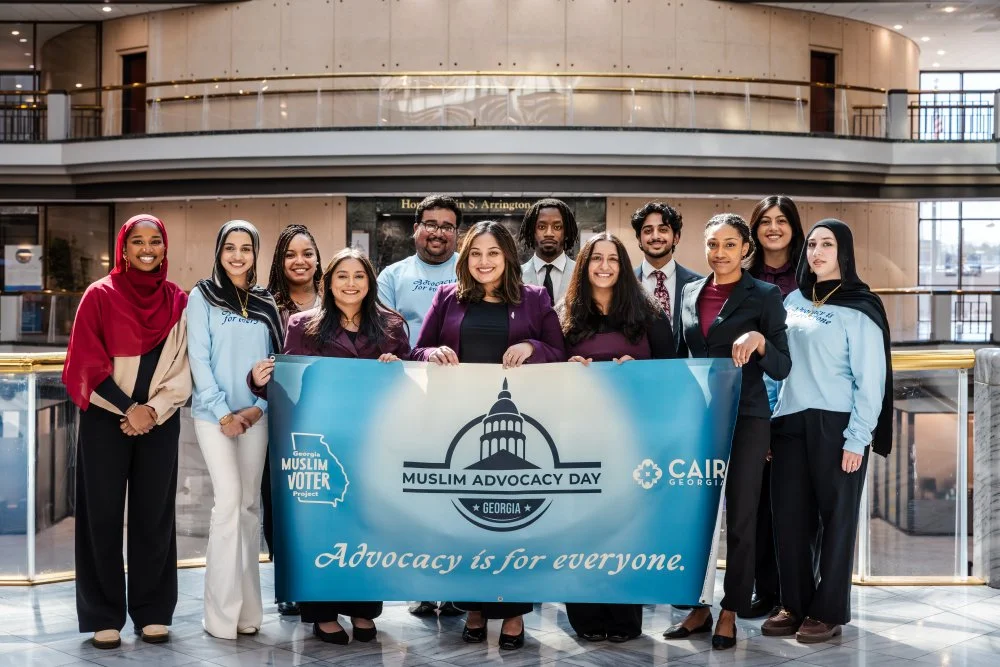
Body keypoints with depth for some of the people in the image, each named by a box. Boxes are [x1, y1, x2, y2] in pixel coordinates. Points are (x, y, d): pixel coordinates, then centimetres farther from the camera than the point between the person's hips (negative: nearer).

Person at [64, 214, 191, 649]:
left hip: (160, 423, 2)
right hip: (106, 420, -2)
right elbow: (88, 362, -5)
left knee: (153, 515, 4)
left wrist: (153, 410, -10)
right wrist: (128, 410, -11)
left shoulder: (178, 301, 6)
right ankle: (104, 616, 9)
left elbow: (183, 366, 3)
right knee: (103, 515, 0)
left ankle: (152, 612, 14)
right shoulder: (100, 295, -1)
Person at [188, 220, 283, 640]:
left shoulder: (266, 302, 11)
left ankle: (247, 608, 13)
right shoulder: (202, 297, 1)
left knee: (249, 504, 6)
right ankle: (222, 612, -7)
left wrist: (258, 406, -5)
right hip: (213, 413, -4)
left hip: (255, 414, 4)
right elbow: (199, 359, -6)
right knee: (229, 500, -13)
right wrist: (222, 412, -12)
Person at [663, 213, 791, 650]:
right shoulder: (690, 293, 10)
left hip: (745, 419, -4)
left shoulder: (764, 295, -3)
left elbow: (781, 369, -6)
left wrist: (759, 340, -24)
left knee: (740, 517, 2)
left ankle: (730, 613, 13)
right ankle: (699, 606, 20)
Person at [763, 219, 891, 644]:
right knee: (789, 517, 6)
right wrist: (770, 421, 9)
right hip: (790, 424, 6)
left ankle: (828, 612, 10)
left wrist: (857, 438, -14)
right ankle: (795, 605, 17)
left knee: (836, 519, 2)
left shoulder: (858, 308, -4)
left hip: (835, 427, -5)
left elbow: (870, 378, -8)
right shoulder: (794, 300, 13)